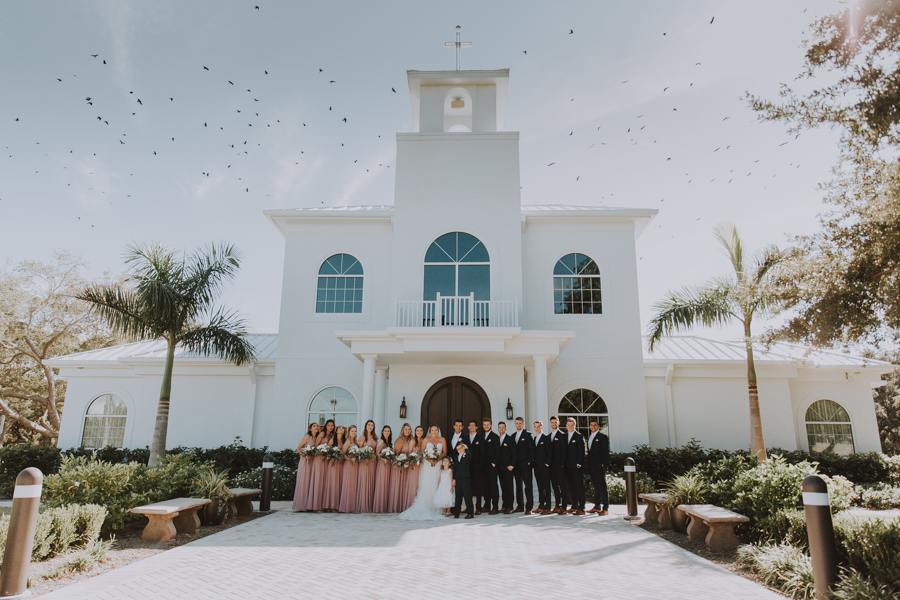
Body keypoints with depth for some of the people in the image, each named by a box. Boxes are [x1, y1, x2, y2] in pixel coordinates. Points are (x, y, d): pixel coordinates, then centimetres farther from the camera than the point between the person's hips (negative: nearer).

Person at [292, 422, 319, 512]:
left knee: (310, 483, 4)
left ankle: (308, 505, 8)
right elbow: (298, 449, -3)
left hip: (312, 462, 6)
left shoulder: (316, 438, 12)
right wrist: (304, 455, -15)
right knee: (303, 483, -4)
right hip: (305, 461, -6)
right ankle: (300, 505, -1)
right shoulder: (307, 437, -4)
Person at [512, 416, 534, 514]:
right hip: (517, 465, 6)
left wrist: (529, 461, -13)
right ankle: (520, 506, 18)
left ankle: (529, 508, -2)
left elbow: (532, 449, -7)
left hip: (526, 465, -6)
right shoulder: (513, 436, 14)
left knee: (528, 486, -5)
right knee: (518, 486, 10)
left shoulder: (527, 434, -4)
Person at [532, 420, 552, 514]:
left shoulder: (546, 438, -7)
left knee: (546, 487, -4)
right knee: (540, 487, 10)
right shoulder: (534, 438, 14)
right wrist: (534, 463, 9)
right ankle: (541, 506, 15)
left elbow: (550, 452, -9)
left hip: (544, 467, -7)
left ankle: (547, 508, -3)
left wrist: (547, 464, -13)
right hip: (537, 467, 7)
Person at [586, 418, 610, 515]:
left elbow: (606, 451, -9)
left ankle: (605, 508, -3)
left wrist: (603, 464, -16)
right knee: (596, 487, 11)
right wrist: (588, 465, 13)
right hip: (592, 467, 7)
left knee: (602, 487, -5)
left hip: (600, 466, -7)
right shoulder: (589, 437, 18)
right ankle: (597, 506, 17)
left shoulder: (602, 436, -4)